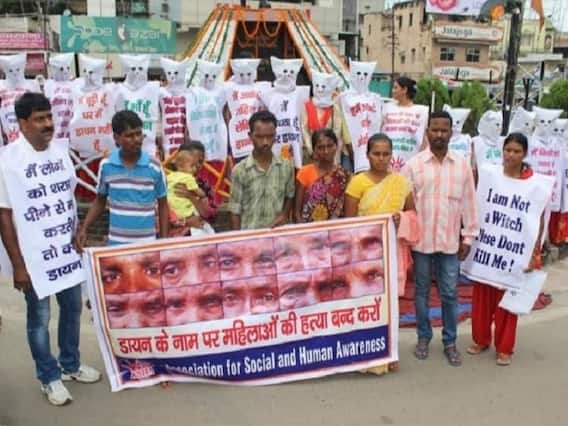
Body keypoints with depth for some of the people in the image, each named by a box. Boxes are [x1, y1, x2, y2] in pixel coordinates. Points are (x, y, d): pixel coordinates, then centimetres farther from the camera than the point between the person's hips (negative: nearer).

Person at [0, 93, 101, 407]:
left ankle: (70, 365, 39)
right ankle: (49, 377, 29)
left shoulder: (60, 153, 1)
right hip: (34, 257, -5)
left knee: (72, 309, 18)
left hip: (67, 250, 6)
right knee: (39, 319, 10)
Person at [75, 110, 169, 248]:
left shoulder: (154, 166, -6)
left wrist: (164, 241, -1)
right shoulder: (106, 165, -2)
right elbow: (100, 201, 11)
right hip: (116, 243, 1)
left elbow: (163, 205, 3)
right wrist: (84, 229, -2)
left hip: (146, 243, -1)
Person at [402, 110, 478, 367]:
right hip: (421, 240, -1)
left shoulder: (462, 165, 2)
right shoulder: (413, 165, -3)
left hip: (450, 241, 1)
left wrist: (468, 236, 4)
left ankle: (450, 341, 23)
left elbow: (468, 203, 5)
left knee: (449, 293, 9)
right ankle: (423, 337, 27)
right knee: (422, 291, 12)